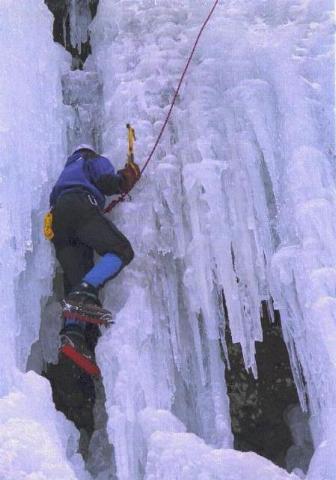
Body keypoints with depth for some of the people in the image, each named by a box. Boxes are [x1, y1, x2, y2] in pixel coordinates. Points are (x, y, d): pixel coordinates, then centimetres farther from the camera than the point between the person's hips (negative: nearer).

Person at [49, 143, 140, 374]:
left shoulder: (66, 171, 46)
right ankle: (83, 293, -42)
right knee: (121, 250, -17)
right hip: (80, 205, -7)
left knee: (80, 283, -4)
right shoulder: (96, 161, 26)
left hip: (57, 222, 7)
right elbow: (106, 183, 4)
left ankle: (73, 334, -30)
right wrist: (127, 177, 23)